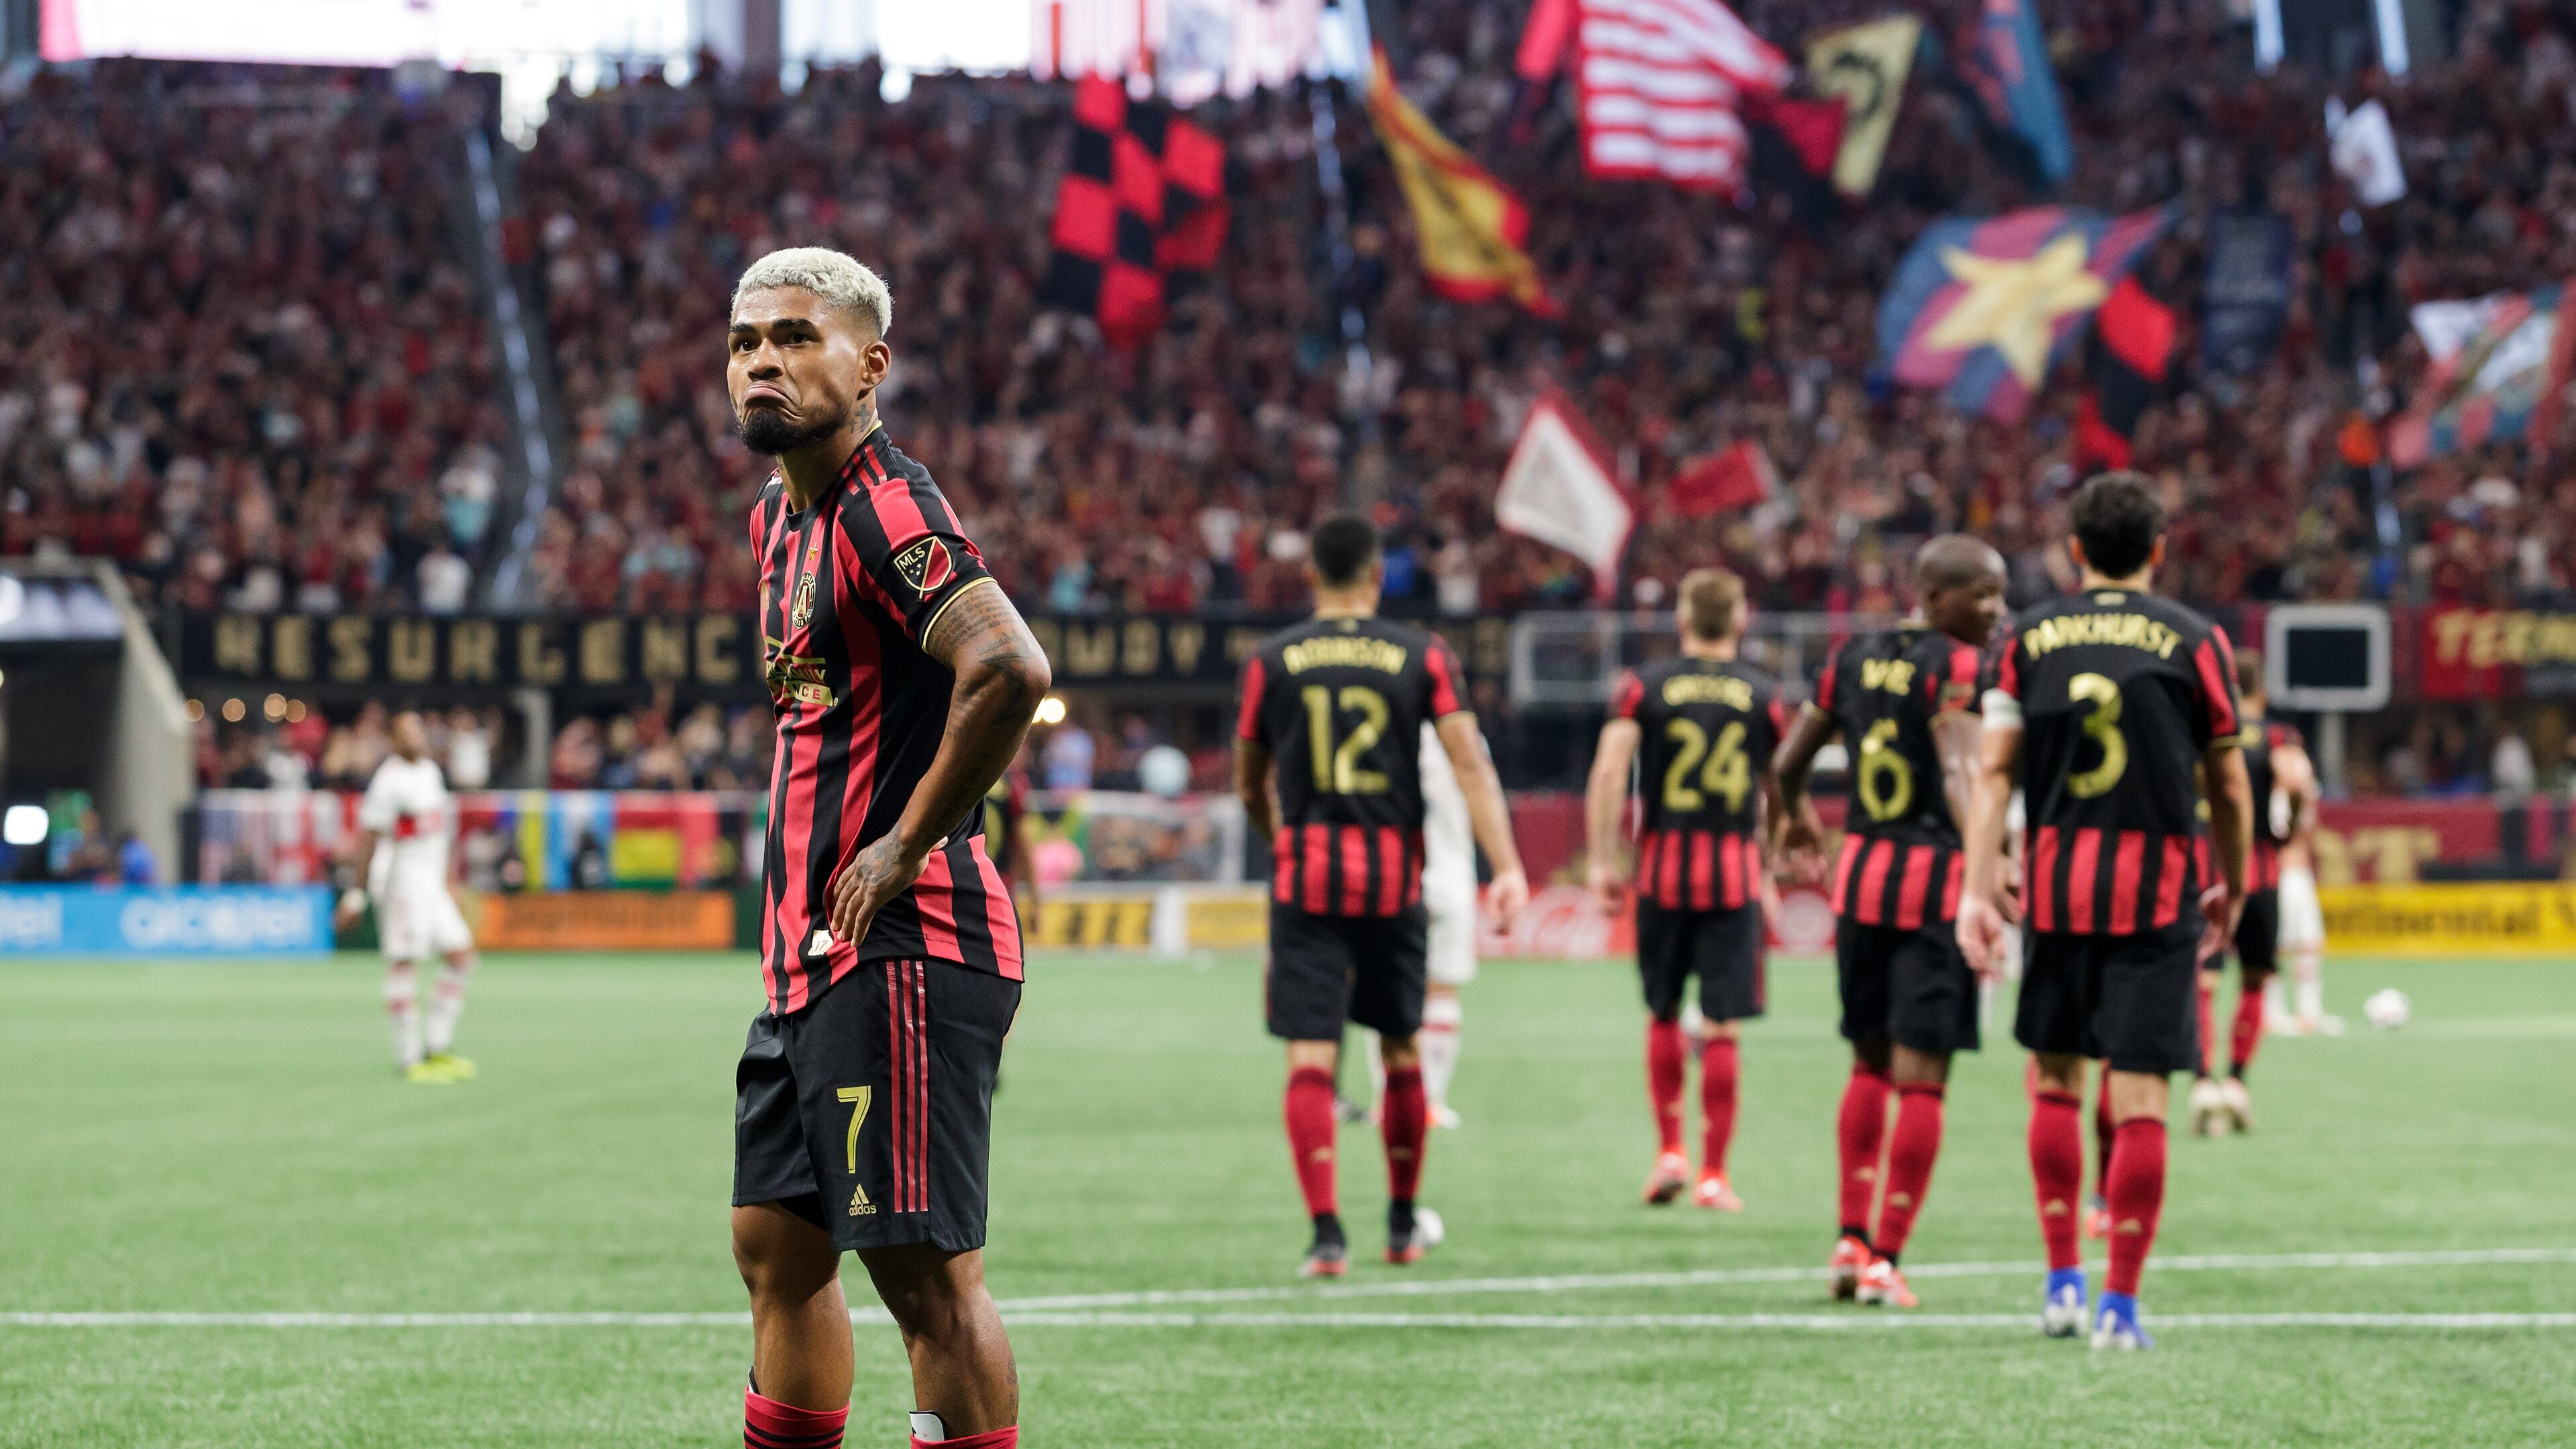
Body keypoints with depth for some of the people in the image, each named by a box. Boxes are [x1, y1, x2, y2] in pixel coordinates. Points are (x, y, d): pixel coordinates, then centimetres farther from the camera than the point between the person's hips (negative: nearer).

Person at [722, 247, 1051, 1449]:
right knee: (778, 1248, 16)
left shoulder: (887, 510, -14)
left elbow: (1009, 671, -30)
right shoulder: (781, 517, 17)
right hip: (813, 951, 10)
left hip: (899, 947, -10)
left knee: (926, 1269, -8)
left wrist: (908, 844, -20)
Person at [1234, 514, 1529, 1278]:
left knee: (1311, 1059, -3)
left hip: (1306, 875, -1)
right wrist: (1508, 868, -10)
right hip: (1393, 877, 1)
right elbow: (1470, 764, -7)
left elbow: (1250, 788, 13)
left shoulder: (1271, 661, 4)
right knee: (1402, 1052, 16)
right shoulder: (1422, 657, 2)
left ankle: (1326, 1234, -14)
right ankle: (1402, 1225, 27)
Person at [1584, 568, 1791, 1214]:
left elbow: (1609, 769, -9)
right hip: (1734, 871, 0)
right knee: (1721, 1028, 1)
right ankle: (1713, 1173, 2)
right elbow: (1778, 792, 12)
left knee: (1663, 1015, 16)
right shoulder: (1763, 695, 4)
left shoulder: (1644, 687, 1)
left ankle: (1669, 1152, 14)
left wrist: (1603, 860, -6)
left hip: (1663, 868, 0)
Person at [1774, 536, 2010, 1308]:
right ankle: (1886, 1258, -2)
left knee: (1871, 1063, 18)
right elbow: (1959, 774, -25)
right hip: (1936, 875, -6)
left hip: (1862, 870, 6)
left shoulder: (1853, 657, 9)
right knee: (1921, 1078, -1)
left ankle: (1853, 1236, 11)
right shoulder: (1955, 666, -11)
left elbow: (1789, 760, 17)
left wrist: (1795, 816, 37)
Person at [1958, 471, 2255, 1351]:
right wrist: (2233, 889, 17)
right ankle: (2121, 1304, -2)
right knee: (2139, 1094, -1)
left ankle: (2063, 1281, 16)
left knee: (2054, 1075, 16)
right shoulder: (2195, 642, 1)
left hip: (2057, 881, 2)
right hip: (2157, 886, -2)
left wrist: (1978, 889, -4)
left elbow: (1994, 768, -2)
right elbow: (2227, 785, 4)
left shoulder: (2028, 638, 6)